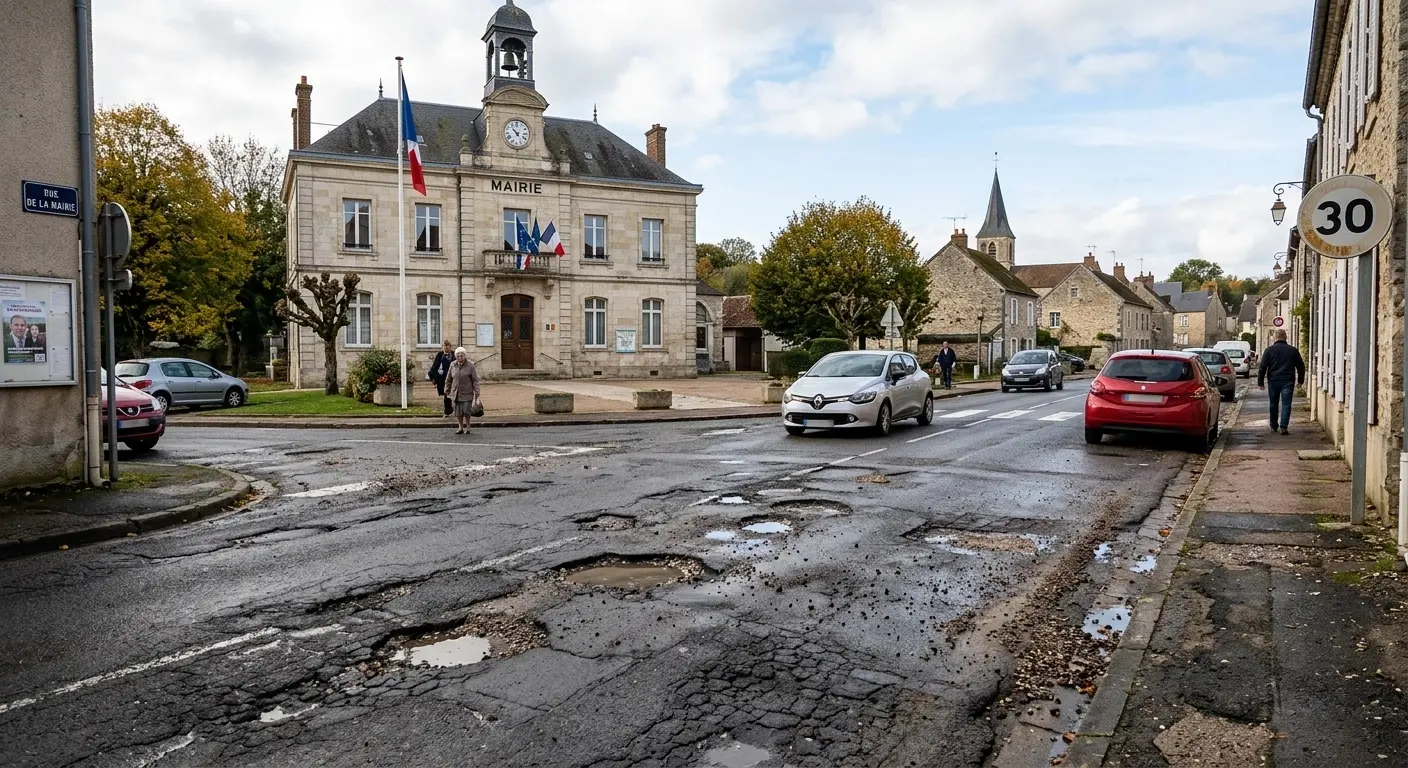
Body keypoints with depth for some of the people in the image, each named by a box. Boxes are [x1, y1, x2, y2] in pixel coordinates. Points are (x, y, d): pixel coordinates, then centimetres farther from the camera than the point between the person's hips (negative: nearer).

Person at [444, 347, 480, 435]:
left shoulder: (470, 365, -6)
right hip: (456, 393, 3)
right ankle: (460, 427, 19)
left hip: (467, 393, -3)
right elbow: (448, 379, 13)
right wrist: (447, 391, 13)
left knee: (466, 411, -4)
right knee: (458, 411, 6)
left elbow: (475, 380, -6)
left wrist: (477, 393, -10)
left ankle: (467, 427, 14)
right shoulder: (453, 365, 4)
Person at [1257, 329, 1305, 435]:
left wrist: (1260, 382, 0)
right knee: (1286, 404, -1)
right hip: (1288, 382, 0)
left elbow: (1262, 367, -5)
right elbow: (1301, 366, 12)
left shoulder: (1269, 350, -2)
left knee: (1273, 404, 12)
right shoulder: (1293, 350, 5)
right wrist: (1300, 380, 23)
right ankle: (1284, 427, -11)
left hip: (1273, 381, 0)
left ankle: (1273, 427, 21)